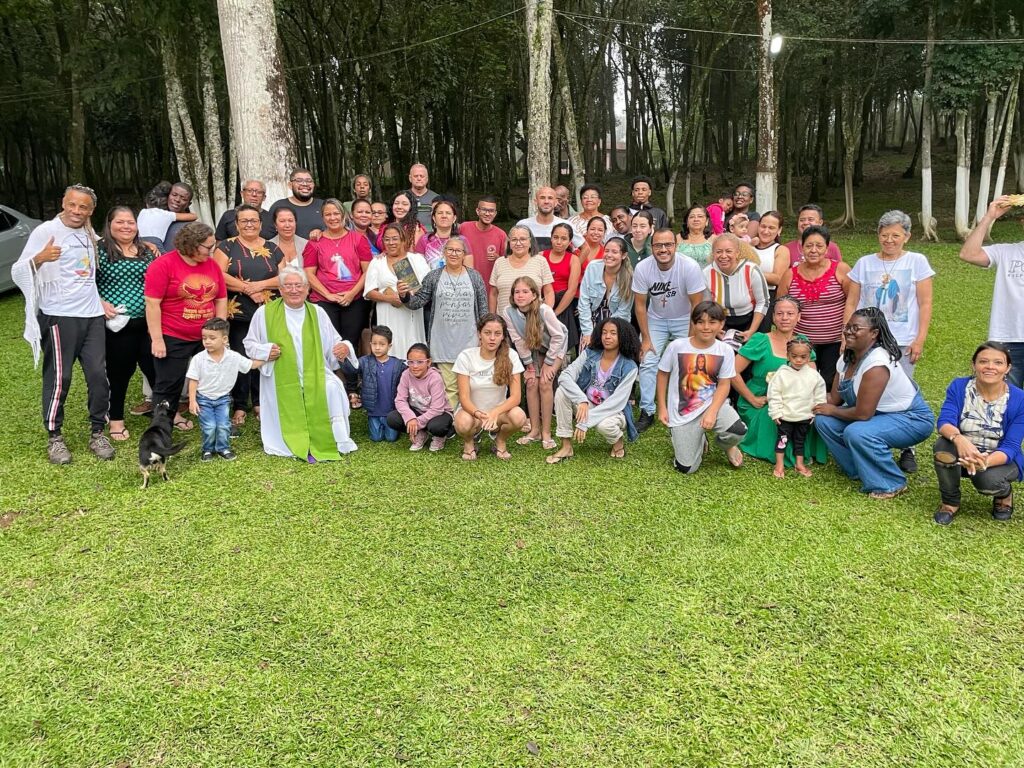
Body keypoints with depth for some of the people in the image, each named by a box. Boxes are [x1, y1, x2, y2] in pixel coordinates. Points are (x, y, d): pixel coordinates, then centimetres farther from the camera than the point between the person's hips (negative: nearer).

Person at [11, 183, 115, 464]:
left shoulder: (89, 234, 13)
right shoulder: (45, 231, -6)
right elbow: (18, 272, -12)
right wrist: (39, 258, -31)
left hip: (93, 316, 6)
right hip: (59, 317, -5)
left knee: (98, 375, 3)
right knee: (59, 378, 0)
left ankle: (97, 433, 13)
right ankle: (54, 437, 12)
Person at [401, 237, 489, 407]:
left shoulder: (474, 277, 6)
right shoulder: (433, 277, 5)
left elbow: (483, 308, 8)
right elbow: (418, 302, 4)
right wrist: (405, 296, -16)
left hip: (468, 341, 1)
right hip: (443, 342, 0)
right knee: (449, 386, 1)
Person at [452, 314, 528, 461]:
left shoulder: (510, 356, -11)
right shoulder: (466, 356, -14)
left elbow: (515, 396, -15)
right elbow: (464, 397, -16)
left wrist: (495, 413, -34)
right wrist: (478, 414, -38)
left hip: (499, 411, 1)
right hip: (472, 410, -1)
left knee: (519, 417, -31)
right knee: (463, 423, -36)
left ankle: (500, 441, 3)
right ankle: (469, 442, 3)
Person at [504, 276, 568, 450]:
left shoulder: (544, 310, -34)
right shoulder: (509, 312, -23)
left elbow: (558, 336, -24)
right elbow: (518, 340, -13)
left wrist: (548, 363, -19)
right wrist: (529, 365, -9)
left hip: (555, 346, -4)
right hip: (534, 348, 4)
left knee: (545, 383, -14)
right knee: (531, 383, -6)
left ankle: (546, 431, -4)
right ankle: (534, 430, 6)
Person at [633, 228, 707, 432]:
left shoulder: (690, 267, -25)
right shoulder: (642, 268, -19)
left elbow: (697, 304, -17)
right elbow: (640, 304, -9)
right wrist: (646, 338, -10)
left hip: (684, 320, -2)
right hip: (656, 319, 2)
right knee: (647, 362, -7)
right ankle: (647, 412, 4)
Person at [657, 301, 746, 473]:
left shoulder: (725, 350, -10)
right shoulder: (677, 346, -13)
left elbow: (724, 385, -6)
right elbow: (662, 374, -1)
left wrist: (712, 412, -19)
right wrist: (662, 407, -1)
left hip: (712, 402, 1)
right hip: (682, 412, -1)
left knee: (738, 430, -30)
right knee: (686, 468, -4)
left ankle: (726, 445, 11)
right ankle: (699, 441, 33)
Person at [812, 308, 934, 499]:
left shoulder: (877, 364, -30)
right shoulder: (848, 358, -3)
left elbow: (863, 413, -30)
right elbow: (834, 399, 2)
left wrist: (832, 410, -14)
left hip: (912, 418, -9)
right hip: (880, 414, 9)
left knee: (856, 433, -34)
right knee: (823, 420, -6)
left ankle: (891, 485, -11)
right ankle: (859, 470, 11)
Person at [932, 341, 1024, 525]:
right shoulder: (959, 387, -12)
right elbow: (944, 421, -24)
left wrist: (985, 461, -41)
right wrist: (959, 439, -48)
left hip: (1001, 460, -1)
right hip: (963, 455, 1)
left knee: (987, 480, -34)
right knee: (943, 444, -32)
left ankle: (1004, 493, 7)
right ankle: (950, 502, -7)